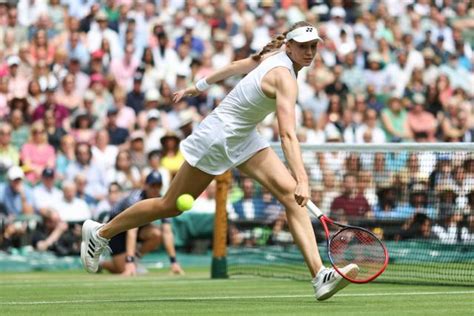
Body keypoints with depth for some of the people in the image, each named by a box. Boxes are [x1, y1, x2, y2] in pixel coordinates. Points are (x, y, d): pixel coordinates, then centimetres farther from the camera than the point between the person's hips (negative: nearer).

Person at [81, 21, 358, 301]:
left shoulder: (272, 56, 0)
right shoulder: (284, 77, -28)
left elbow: (234, 67, 15)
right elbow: (288, 135, -38)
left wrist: (199, 86, 29)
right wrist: (302, 180, -45)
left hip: (244, 137, 9)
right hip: (218, 137, -9)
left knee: (290, 193, -12)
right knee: (171, 205, 7)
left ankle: (320, 276, -22)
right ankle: (100, 233, 28)